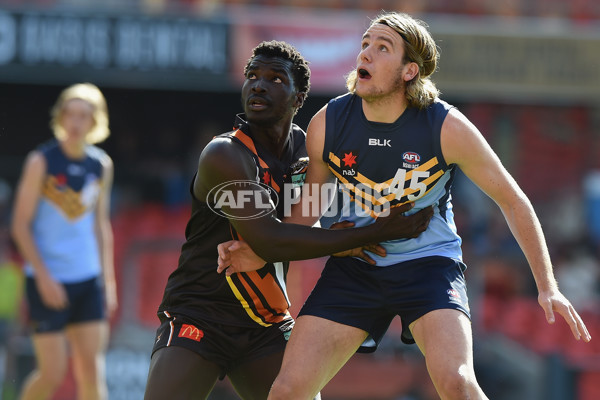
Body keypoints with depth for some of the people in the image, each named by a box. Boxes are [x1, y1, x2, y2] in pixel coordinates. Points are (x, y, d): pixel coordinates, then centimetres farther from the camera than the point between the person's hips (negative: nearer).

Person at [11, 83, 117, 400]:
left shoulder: (101, 165, 6)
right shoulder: (41, 162, -8)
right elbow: (20, 225, -8)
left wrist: (108, 280, 12)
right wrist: (43, 277, -15)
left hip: (88, 281, 4)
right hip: (48, 283, -4)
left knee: (92, 369, -2)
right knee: (52, 373, -4)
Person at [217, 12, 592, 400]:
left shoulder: (448, 127, -17)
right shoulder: (327, 124, -10)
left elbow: (512, 200, -5)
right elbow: (309, 207, 7)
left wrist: (548, 287, -5)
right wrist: (263, 254, -10)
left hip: (428, 262, -3)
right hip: (354, 265, 3)